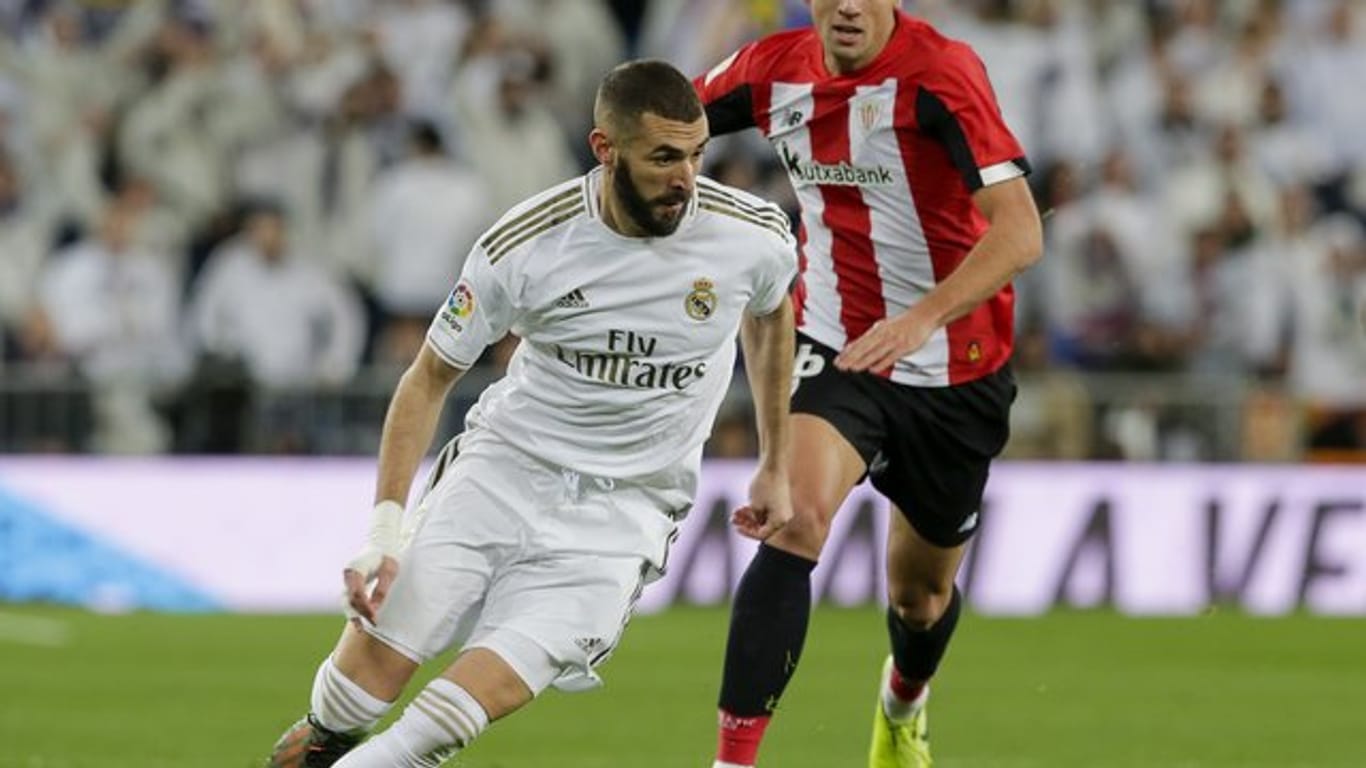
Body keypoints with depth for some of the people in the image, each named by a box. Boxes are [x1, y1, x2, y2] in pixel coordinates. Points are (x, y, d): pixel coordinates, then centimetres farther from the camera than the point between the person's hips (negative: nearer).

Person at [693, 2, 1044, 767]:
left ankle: (904, 700, 54)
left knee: (923, 595, 17)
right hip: (833, 350, 1)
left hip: (956, 373, -1)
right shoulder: (774, 71, -8)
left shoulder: (940, 73, -23)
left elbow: (1020, 231, -32)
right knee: (796, 523, -27)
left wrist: (923, 318, -45)